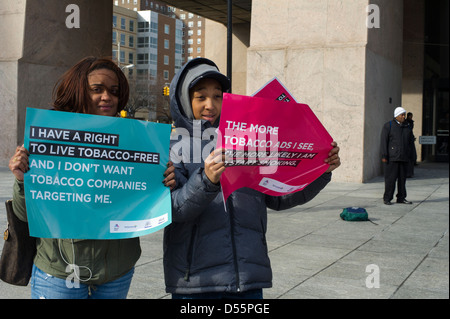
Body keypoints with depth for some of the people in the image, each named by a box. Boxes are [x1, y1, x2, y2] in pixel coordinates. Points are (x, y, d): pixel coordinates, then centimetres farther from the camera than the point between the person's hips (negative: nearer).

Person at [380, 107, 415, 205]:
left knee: (402, 178, 8)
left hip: (404, 158, 5)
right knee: (390, 178, -6)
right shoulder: (388, 126, -2)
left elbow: (411, 141, 20)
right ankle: (387, 198, 2)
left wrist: (410, 154, 11)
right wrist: (384, 156, -12)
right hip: (392, 157, -5)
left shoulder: (407, 127, 14)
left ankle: (401, 198, 16)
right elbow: (384, 141, -6)